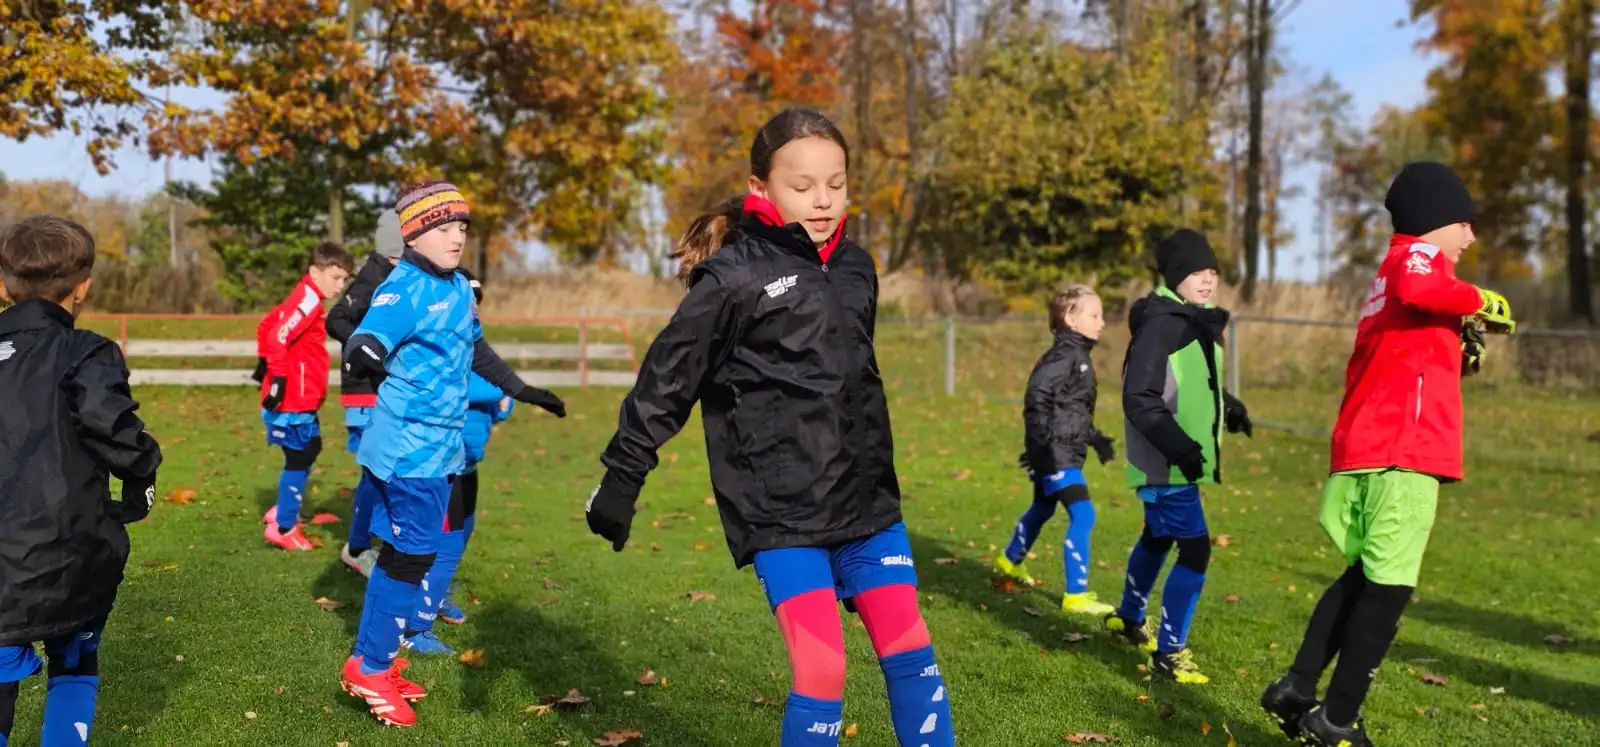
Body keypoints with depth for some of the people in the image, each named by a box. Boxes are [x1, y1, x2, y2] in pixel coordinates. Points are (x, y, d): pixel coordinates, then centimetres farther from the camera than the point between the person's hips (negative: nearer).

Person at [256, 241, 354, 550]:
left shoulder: (305, 299, 14)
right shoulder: (307, 300, -16)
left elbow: (266, 325, 24)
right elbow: (277, 336, -28)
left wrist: (267, 364, 26)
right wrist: (278, 377, -27)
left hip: (302, 398, 10)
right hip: (293, 399, -10)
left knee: (310, 450, 19)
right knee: (298, 459, -2)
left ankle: (283, 511, 28)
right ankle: (283, 528, 7)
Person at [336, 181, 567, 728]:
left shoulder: (459, 288, 9)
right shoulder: (404, 289, -17)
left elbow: (476, 350, 24)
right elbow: (363, 342, -31)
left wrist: (521, 391, 30)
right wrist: (364, 355, -55)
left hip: (440, 445, 9)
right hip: (411, 447, -9)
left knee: (406, 553, 15)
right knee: (410, 556, -5)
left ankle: (372, 661, 26)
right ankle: (371, 669, 8)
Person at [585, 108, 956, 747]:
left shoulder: (856, 268, 10)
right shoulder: (736, 275, -9)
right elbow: (669, 376, -5)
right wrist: (622, 475, -5)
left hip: (866, 503, 6)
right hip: (780, 513, -6)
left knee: (911, 656, 5)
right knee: (822, 671, -10)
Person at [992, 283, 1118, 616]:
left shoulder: (1079, 356, 14)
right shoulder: (1063, 357, -17)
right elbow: (1037, 396, -26)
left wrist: (1095, 438, 23)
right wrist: (1041, 441, -29)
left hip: (1065, 453, 11)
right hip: (1055, 454, -11)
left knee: (1042, 509, 25)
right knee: (1082, 516, -13)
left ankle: (1010, 561, 46)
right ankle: (1076, 594, -9)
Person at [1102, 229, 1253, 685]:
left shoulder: (1200, 325, 10)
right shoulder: (1160, 324, -19)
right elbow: (1139, 399, -23)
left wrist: (1227, 408, 3)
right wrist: (1178, 446, -29)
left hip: (1177, 463, 10)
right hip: (1164, 465, -10)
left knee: (1157, 539, 25)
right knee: (1195, 549, -12)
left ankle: (1128, 618, 46)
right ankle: (1169, 654, -1)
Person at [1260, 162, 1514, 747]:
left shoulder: (1394, 266, 25)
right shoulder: (1420, 255, -3)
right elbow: (1417, 291, -28)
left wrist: (1459, 348, 12)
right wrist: (1479, 302, -12)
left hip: (1366, 449, 9)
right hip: (1403, 452, -9)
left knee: (1365, 577, 17)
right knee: (1389, 587, -4)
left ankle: (1297, 690, 16)